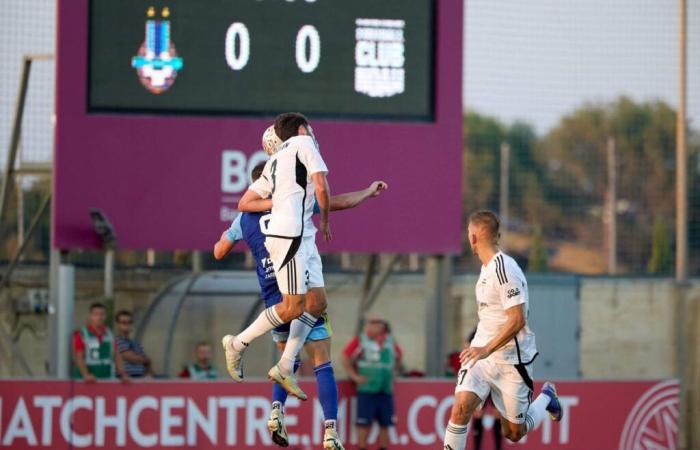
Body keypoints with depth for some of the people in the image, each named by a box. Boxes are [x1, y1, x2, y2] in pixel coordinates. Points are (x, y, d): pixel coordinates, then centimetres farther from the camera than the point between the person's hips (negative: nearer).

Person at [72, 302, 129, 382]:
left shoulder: (110, 335, 13)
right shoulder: (80, 334, -2)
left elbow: (116, 357, 13)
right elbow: (78, 357, -10)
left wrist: (123, 375, -1)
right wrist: (86, 375, -25)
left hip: (108, 380, 4)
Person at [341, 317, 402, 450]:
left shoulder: (390, 342, 9)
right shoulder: (360, 341, -2)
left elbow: (398, 358, 26)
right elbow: (346, 358, 0)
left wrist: (392, 372, 15)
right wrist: (354, 376, -6)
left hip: (386, 390, 4)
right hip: (366, 389, -4)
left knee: (385, 423, 5)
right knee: (364, 423, -7)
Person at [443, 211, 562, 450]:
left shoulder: (504, 269, -20)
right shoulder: (487, 267, 10)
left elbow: (518, 319, -26)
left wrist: (487, 349, -29)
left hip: (511, 360, -7)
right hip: (482, 353, 7)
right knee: (461, 408, -17)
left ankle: (546, 398, 35)